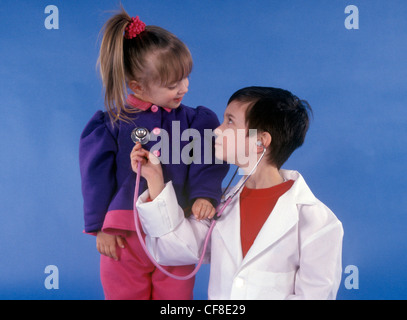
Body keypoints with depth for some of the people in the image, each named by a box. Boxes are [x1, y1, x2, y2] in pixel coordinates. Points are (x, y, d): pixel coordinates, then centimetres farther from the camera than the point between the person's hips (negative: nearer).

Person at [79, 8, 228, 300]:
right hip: (125, 236, -1)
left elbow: (207, 163, -8)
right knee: (124, 293, 15)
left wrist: (204, 194, -26)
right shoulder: (112, 124, -5)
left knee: (177, 295, 14)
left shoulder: (193, 121, 0)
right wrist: (100, 228, 0)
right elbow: (97, 177, -1)